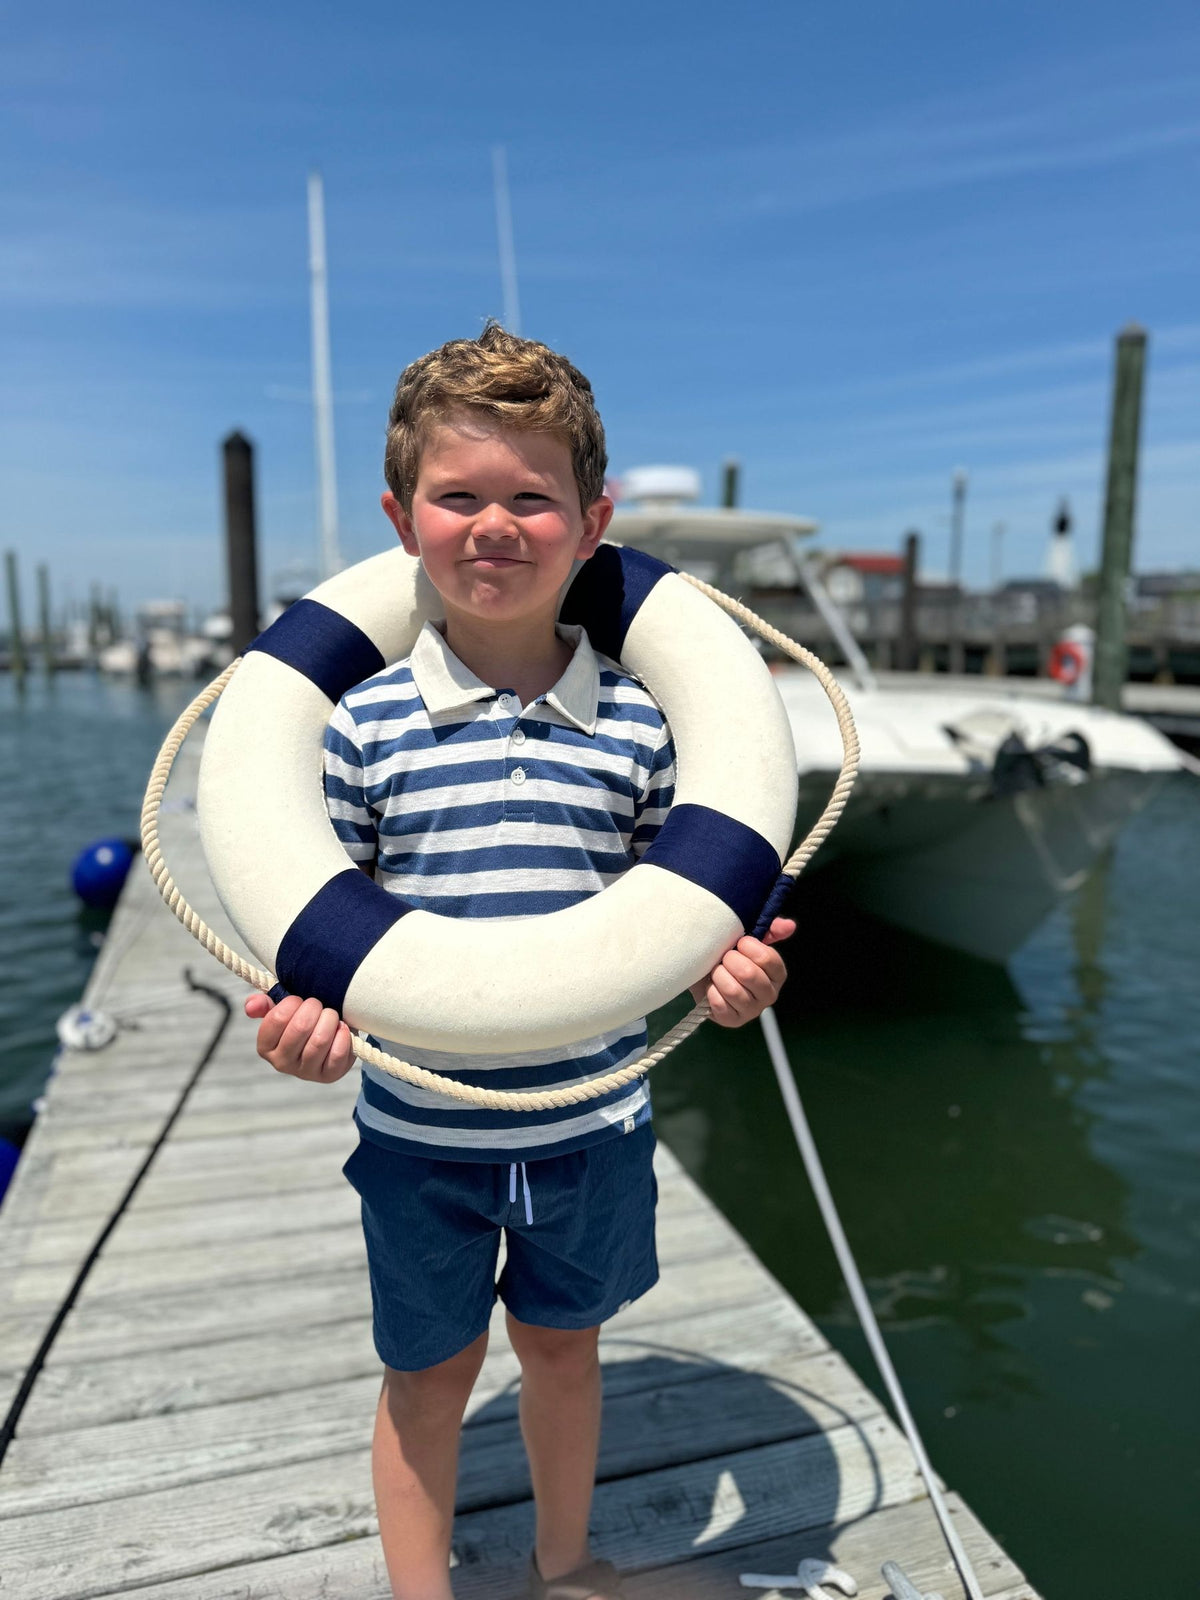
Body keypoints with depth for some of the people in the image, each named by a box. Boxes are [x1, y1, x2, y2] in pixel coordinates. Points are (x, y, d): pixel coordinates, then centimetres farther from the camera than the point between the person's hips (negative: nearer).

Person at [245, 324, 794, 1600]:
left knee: (563, 1341, 24)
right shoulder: (365, 725, -11)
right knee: (430, 1371, 18)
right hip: (420, 1127, -1)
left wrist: (723, 969, -19)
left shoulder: (636, 721, -7)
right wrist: (308, 1009, -23)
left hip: (592, 1120, 2)